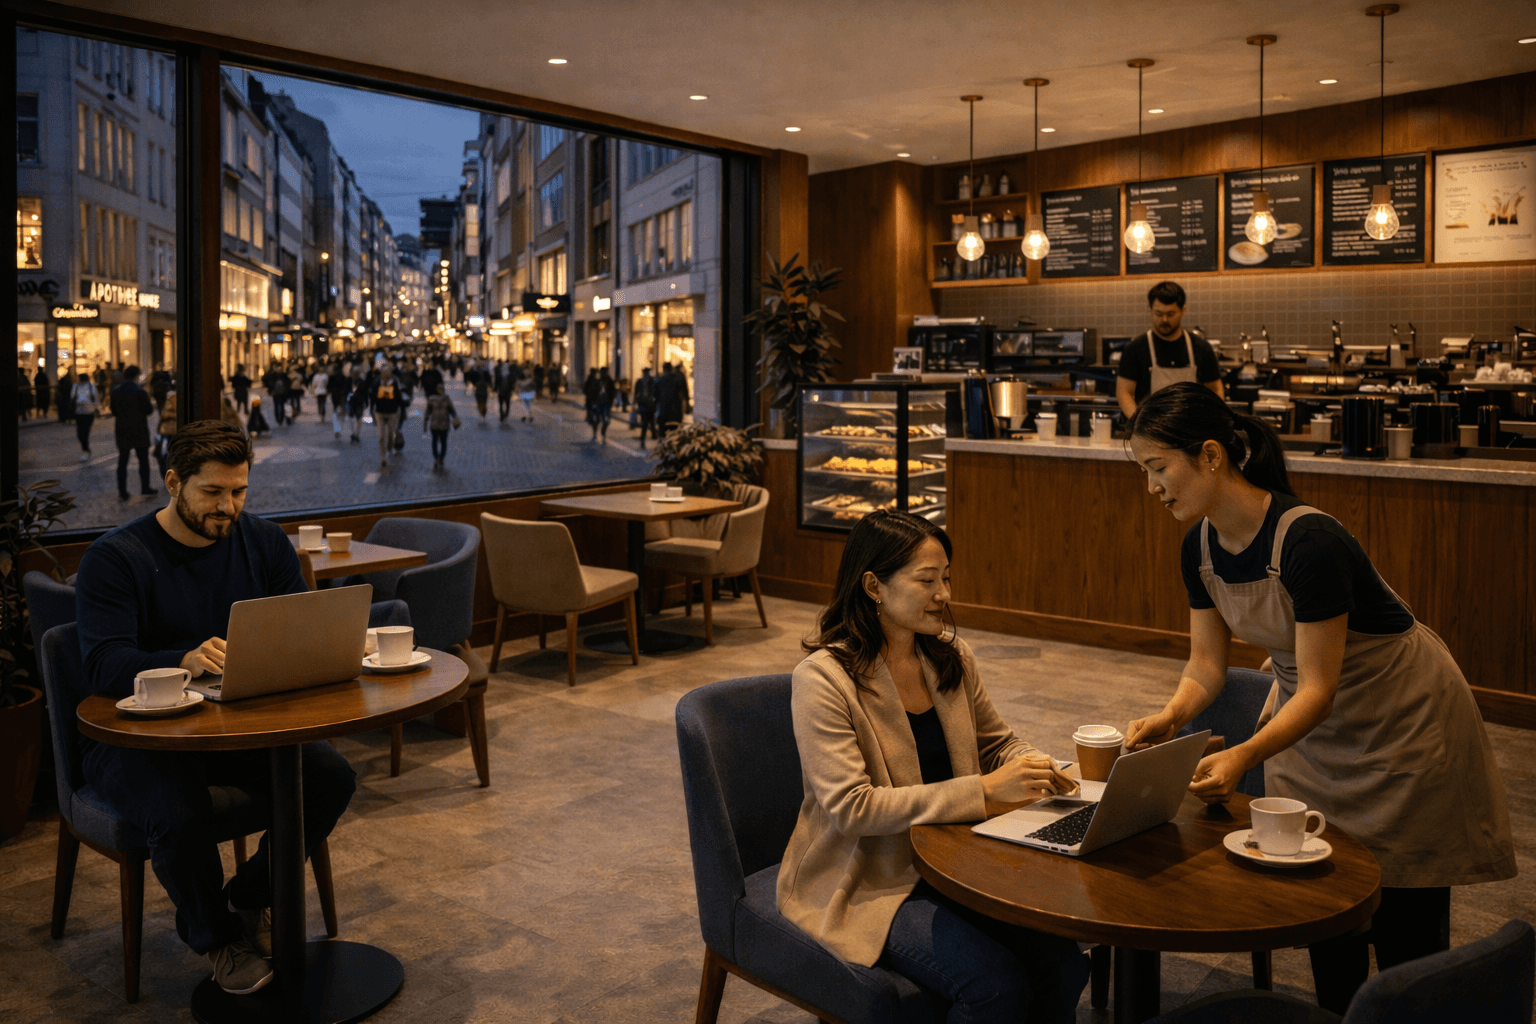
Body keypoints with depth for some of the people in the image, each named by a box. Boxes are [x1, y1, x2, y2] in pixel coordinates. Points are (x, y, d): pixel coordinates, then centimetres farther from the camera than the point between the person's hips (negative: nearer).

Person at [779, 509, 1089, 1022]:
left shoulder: (952, 657, 4)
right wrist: (982, 791, -25)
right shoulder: (823, 679, -17)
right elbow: (851, 808, -22)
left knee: (1062, 964, -16)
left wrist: (1036, 768, -8)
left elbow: (998, 743, 17)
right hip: (866, 885, -6)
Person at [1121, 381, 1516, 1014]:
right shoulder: (1202, 546, -9)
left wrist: (1246, 756, -43)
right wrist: (1171, 716, -23)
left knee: (1404, 925, 2)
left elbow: (1318, 689, -31)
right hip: (1308, 721, 7)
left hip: (1400, 721, -7)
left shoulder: (1309, 542, -33)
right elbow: (1207, 662, -4)